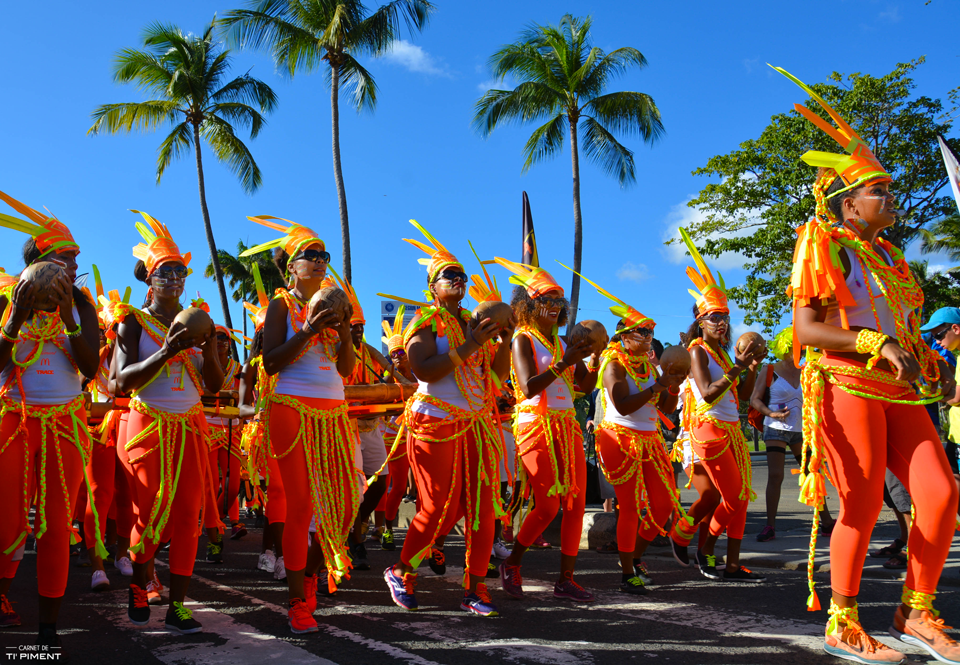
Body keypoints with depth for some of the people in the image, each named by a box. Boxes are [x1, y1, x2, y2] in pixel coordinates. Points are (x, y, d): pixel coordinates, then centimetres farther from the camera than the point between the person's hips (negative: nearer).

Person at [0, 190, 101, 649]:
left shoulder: (81, 305, 4)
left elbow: (90, 368, -6)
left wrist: (67, 313, -17)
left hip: (66, 423, 1)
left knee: (56, 525, 1)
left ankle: (49, 628, 10)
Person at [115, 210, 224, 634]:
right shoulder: (133, 322, -1)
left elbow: (214, 385, 7)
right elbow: (122, 381, -13)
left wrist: (208, 349, -12)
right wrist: (167, 352, -24)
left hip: (189, 428, 3)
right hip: (148, 427, -3)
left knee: (187, 515, -1)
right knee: (149, 514, -1)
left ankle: (177, 606, 5)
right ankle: (139, 587, 26)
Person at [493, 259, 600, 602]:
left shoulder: (561, 342, 15)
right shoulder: (523, 340, -3)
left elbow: (586, 383, 10)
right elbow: (529, 387, -16)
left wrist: (594, 357, -7)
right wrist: (564, 362, -21)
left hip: (567, 426, 7)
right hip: (536, 426, -6)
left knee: (575, 504, 2)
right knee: (547, 506, -9)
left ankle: (566, 579, 11)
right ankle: (512, 564, 14)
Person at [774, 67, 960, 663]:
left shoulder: (888, 256, 21)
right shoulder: (826, 247, -4)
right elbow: (806, 329, -14)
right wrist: (875, 343, -23)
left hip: (898, 391, 8)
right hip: (847, 387, -7)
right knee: (864, 507, -5)